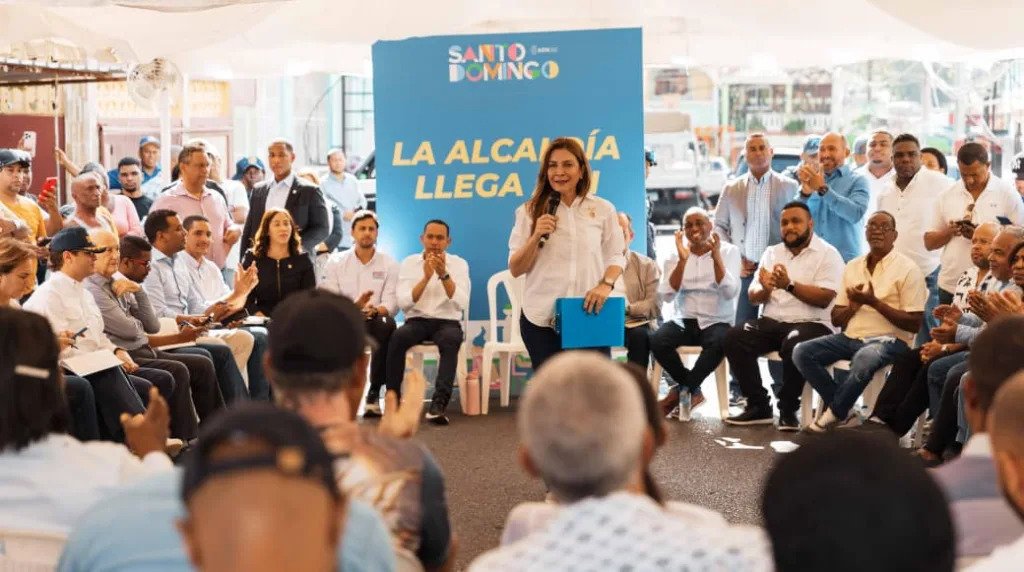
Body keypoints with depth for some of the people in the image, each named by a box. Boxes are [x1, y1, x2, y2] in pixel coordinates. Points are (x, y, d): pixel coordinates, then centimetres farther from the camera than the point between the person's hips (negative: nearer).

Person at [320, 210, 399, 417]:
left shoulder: (388, 264, 9)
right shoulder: (336, 262, 10)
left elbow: (391, 303, -2)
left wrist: (374, 310, -26)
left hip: (373, 321, 0)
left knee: (387, 324, -36)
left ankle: (374, 393, -29)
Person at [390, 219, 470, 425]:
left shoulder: (459, 264, 6)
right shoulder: (409, 263, 7)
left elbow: (462, 303, -8)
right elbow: (403, 302, -6)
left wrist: (444, 274, -18)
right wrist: (426, 277, -15)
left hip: (448, 322, -1)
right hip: (417, 321, 1)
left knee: (451, 339, -36)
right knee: (398, 336, -33)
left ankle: (439, 404, -42)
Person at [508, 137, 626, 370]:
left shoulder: (603, 209, 5)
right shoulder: (530, 212, 3)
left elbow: (616, 255, 8)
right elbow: (515, 270, 2)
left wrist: (606, 284, -12)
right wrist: (536, 237, -14)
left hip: (589, 316, 0)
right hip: (541, 319, 0)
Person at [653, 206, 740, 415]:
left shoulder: (729, 251, 2)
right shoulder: (676, 255, 7)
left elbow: (730, 293, -12)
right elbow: (668, 294, -7)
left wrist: (716, 257, -21)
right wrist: (682, 260, -16)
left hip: (716, 322, -2)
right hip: (683, 321, 2)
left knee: (718, 343, -37)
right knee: (656, 341, -29)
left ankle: (683, 389, -12)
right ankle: (693, 390, -5)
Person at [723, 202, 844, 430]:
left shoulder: (828, 254, 0)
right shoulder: (772, 253, 17)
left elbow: (824, 298, -13)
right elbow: (753, 296, 12)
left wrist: (789, 285, -21)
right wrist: (765, 289, -11)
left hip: (811, 323, -5)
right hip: (772, 321, 5)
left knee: (794, 345, -38)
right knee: (734, 337, -21)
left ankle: (788, 409, -15)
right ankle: (758, 405, -11)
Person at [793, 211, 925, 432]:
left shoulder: (908, 270, -3)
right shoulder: (852, 267, 14)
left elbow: (914, 324, -10)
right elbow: (836, 319, 14)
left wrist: (873, 301, -16)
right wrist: (853, 306, -9)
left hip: (889, 339, -6)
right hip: (851, 336, 6)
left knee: (864, 358, -39)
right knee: (802, 352, -14)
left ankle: (833, 413, -14)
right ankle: (843, 410, -6)